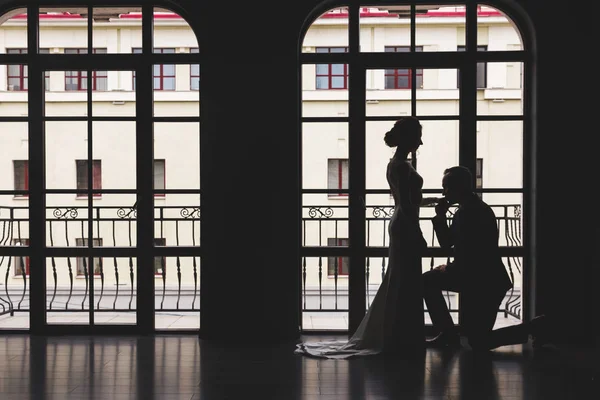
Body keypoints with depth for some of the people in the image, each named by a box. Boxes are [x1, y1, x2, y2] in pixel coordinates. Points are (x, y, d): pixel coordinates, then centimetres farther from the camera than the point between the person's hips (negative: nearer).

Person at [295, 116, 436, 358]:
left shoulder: (395, 164, 13)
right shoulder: (402, 166, -17)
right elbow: (406, 205, -21)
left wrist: (429, 201, 31)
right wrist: (419, 236, -18)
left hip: (400, 226, 10)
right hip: (406, 229, -10)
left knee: (397, 283, 14)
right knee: (405, 285, -4)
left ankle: (387, 337, 20)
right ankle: (400, 340, 1)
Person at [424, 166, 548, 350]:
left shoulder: (473, 212, -22)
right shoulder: (466, 209, 9)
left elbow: (468, 254, -24)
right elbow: (446, 243, 15)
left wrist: (449, 269, -7)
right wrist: (440, 217, 0)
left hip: (486, 283, -10)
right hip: (474, 277, 10)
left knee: (479, 343, -4)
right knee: (428, 281, 12)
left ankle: (535, 327, 4)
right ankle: (448, 333, 15)